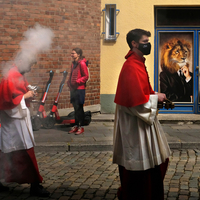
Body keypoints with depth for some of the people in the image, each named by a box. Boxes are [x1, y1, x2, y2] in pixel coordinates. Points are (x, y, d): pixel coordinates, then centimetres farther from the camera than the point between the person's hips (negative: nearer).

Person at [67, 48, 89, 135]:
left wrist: (77, 81, -19)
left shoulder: (82, 63, -11)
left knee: (79, 108, -3)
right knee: (75, 107, 12)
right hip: (73, 89, 8)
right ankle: (76, 126, 20)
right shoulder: (73, 64, 14)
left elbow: (86, 76, -12)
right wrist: (69, 82, 9)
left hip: (80, 89, -8)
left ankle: (81, 127, 4)